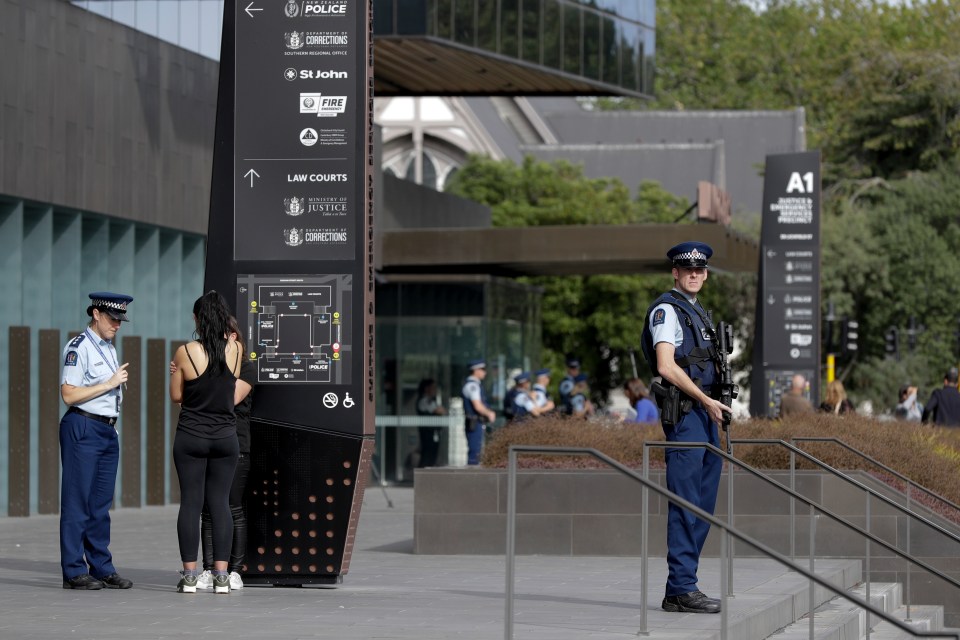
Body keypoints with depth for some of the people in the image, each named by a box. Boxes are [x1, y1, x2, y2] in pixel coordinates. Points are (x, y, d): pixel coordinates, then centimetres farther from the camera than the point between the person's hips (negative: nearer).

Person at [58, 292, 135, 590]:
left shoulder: (109, 348, 17)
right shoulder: (78, 348, -9)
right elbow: (69, 394, -16)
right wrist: (110, 383, -15)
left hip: (108, 430, 8)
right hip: (83, 428, -8)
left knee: (101, 505, 10)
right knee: (77, 502, -5)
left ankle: (101, 568, 14)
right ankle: (74, 571, -2)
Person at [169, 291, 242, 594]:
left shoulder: (185, 352, -11)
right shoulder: (234, 349, -5)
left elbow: (176, 396, -3)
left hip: (191, 437, -2)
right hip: (226, 437, 2)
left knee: (190, 502, 3)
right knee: (220, 503, 6)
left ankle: (189, 575, 2)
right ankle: (221, 575, 2)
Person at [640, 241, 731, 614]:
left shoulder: (698, 313, 22)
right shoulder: (666, 310, -7)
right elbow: (666, 366, -17)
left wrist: (715, 406, 17)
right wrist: (706, 401, -17)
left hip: (705, 413, 10)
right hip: (684, 413, -10)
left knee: (703, 504, 9)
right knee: (686, 504, -10)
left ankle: (682, 588, 14)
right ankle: (681, 590, -9)